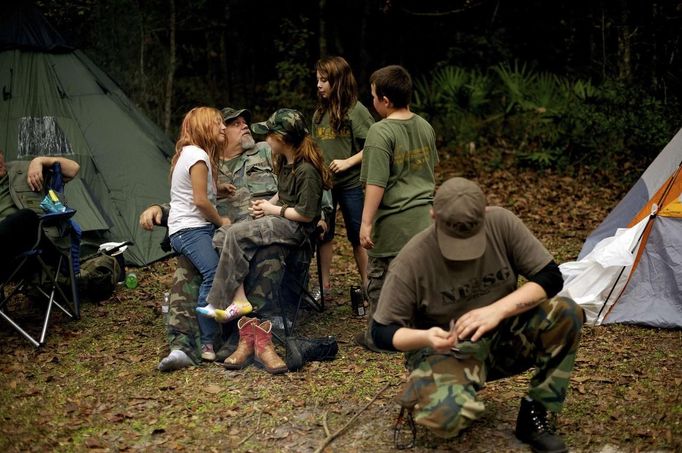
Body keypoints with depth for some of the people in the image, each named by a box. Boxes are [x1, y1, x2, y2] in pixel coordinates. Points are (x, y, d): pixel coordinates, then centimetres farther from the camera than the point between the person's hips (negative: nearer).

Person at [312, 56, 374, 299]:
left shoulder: (356, 110, -10)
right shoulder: (319, 113, 8)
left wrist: (348, 162, -19)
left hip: (351, 183, -5)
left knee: (357, 236, 6)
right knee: (323, 235, 11)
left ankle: (367, 285, 18)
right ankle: (324, 284, 24)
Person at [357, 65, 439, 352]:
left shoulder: (381, 132, -16)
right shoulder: (425, 127, 6)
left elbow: (376, 184, -19)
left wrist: (366, 223, -15)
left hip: (392, 222, -6)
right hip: (424, 218, 7)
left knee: (380, 279, 7)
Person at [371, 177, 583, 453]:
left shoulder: (501, 223, -15)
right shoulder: (411, 261, -22)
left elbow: (550, 277, -11)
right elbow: (382, 333, -13)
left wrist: (498, 309, -27)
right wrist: (424, 337, -35)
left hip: (503, 338, 4)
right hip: (446, 349, -4)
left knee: (566, 313, -23)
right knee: (445, 417, -35)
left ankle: (534, 414, -7)